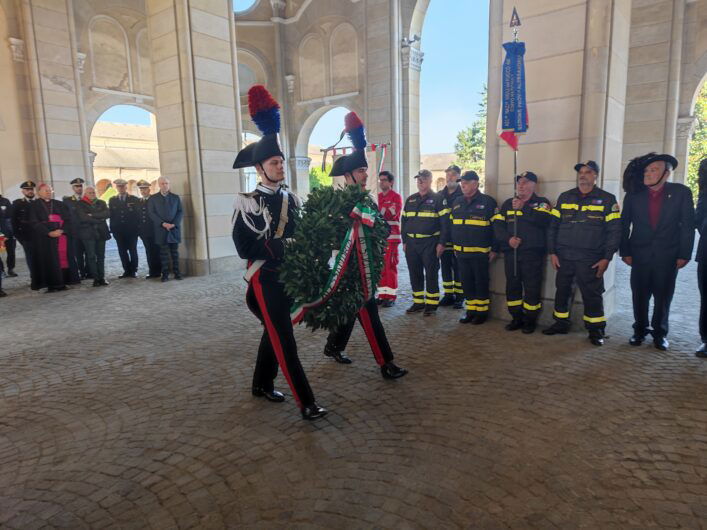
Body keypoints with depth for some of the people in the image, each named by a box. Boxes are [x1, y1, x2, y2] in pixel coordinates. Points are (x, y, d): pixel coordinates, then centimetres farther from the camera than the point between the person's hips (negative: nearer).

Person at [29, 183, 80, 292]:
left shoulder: (60, 204, 15)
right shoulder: (35, 205, 7)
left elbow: (68, 219, 7)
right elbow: (35, 222, -3)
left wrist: (61, 230, -11)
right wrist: (49, 232, -15)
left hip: (62, 235, 2)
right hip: (45, 237, -2)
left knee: (63, 258, -2)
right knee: (49, 260, -4)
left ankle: (62, 283, 2)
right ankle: (51, 285, -2)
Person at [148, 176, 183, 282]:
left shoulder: (176, 197, 11)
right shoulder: (153, 198, 7)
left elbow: (180, 212, 5)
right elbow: (151, 213, 0)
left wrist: (173, 224, -10)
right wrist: (163, 223, -13)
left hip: (174, 229, 1)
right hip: (161, 230, -1)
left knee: (175, 252, 4)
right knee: (164, 253, 0)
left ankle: (176, 273, 8)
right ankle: (165, 274, 3)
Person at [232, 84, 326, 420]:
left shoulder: (291, 199, 7)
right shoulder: (247, 202, -11)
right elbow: (244, 248, -16)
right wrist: (281, 244, -18)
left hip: (288, 275, 7)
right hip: (264, 277, -6)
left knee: (273, 331, 17)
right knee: (283, 339, -6)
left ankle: (262, 385, 35)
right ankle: (306, 402, -1)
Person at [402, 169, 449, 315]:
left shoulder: (438, 199, -3)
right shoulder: (410, 200, 14)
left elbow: (444, 222, -8)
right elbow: (404, 221, 16)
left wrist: (441, 243, -13)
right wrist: (404, 241, 11)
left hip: (430, 243, -5)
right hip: (411, 243, 5)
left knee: (431, 274, 1)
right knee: (415, 274, 10)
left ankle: (431, 303, 11)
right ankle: (418, 302, 21)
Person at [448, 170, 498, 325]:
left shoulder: (488, 202, -5)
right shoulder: (457, 202, 12)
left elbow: (496, 226, -6)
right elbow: (451, 225, 17)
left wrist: (494, 249, -8)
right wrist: (454, 246, 14)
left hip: (480, 253, -5)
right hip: (461, 253, 5)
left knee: (481, 283, 4)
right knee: (466, 283, 11)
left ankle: (482, 312, 17)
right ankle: (471, 310, 23)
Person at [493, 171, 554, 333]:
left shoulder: (542, 203, 5)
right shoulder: (508, 204, 14)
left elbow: (544, 220, -17)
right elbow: (498, 225, 4)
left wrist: (523, 208, -18)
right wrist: (508, 238, -13)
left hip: (533, 253, -3)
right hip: (511, 253, 4)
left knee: (532, 288, -2)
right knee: (512, 286, 8)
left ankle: (530, 320, 12)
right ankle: (516, 318, 21)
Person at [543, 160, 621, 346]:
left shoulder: (607, 199, 1)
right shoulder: (565, 197, 9)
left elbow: (614, 231, -2)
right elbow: (553, 226, 8)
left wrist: (606, 258, -8)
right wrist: (552, 252, 2)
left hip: (590, 259, -3)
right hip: (563, 256, 3)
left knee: (592, 294, 1)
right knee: (562, 291, 11)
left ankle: (596, 329, 14)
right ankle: (561, 323, 25)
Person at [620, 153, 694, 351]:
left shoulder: (681, 192, -3)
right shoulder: (634, 194, 0)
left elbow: (688, 226, -1)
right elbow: (624, 225, 4)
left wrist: (684, 255, -5)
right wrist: (625, 252, -1)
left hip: (668, 256, -1)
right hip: (640, 255, 1)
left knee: (663, 297, 8)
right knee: (640, 296, 7)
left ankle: (660, 333, 24)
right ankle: (640, 330, 24)